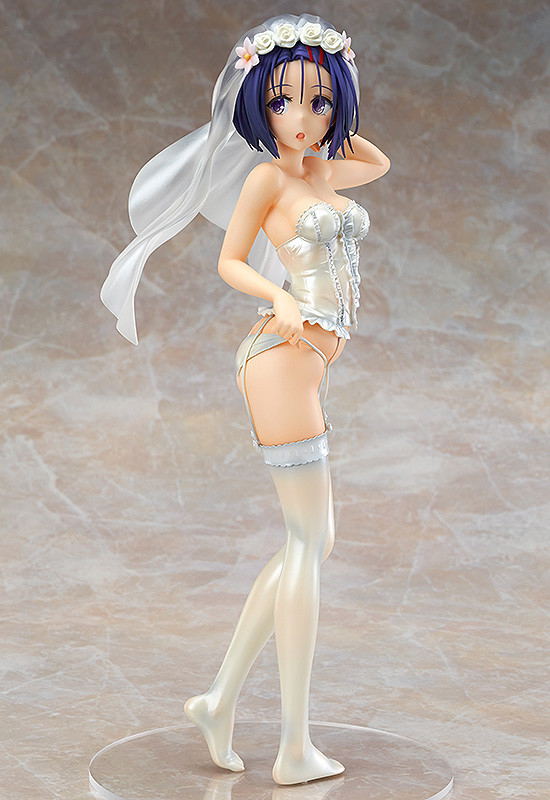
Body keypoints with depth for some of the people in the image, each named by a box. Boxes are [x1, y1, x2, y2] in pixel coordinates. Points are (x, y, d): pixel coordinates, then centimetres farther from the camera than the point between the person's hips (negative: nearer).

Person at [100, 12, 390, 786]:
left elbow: (379, 160, 38)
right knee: (310, 541, -7)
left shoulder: (327, 171, 17)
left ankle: (221, 700, 17)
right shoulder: (268, 175, -3)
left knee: (304, 543, 10)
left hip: (308, 363, 8)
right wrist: (279, 297, -20)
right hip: (283, 355, -8)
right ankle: (295, 747, -2)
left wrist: (330, 117, 25)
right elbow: (230, 261, -2)